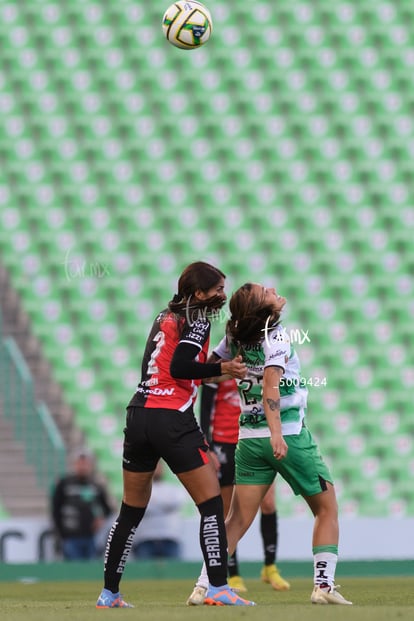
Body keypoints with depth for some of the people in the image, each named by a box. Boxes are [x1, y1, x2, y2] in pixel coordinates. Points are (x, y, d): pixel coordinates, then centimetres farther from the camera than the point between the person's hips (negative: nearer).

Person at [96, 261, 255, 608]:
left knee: (132, 510, 14)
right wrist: (222, 369, -17)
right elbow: (179, 367, -17)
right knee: (212, 502, -4)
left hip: (139, 414, 8)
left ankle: (109, 593, 16)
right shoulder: (197, 319, -4)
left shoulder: (167, 316, 18)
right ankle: (218, 589, -11)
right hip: (172, 420, -8)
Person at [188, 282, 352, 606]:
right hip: (289, 434, -6)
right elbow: (270, 384, -25)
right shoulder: (275, 335, -13)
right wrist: (276, 433, -33)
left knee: (238, 519, 5)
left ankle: (204, 586, -6)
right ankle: (324, 585, -1)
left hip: (249, 439, 6)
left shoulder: (235, 338, 4)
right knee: (327, 509, 8)